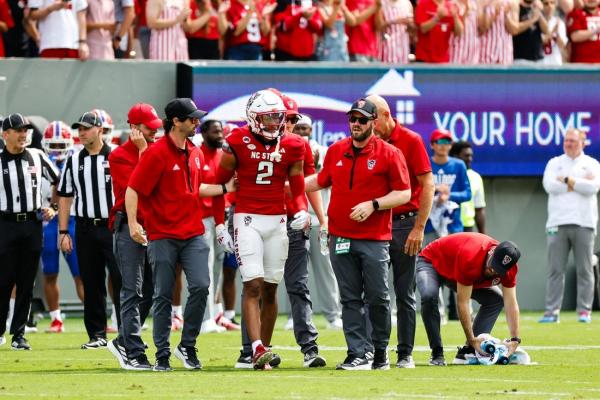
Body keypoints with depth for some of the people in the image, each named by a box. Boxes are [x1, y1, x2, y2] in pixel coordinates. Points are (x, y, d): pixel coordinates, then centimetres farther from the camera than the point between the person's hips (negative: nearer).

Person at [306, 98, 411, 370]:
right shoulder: (335, 151, 10)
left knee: (378, 298, 0)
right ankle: (357, 355, 3)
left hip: (375, 238, -4)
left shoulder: (389, 154, -4)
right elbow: (321, 181, 26)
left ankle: (381, 352, 14)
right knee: (350, 299, 3)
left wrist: (373, 205, -15)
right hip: (341, 238, 4)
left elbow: (403, 193, -4)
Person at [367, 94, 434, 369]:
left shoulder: (411, 141, -5)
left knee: (404, 294, 2)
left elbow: (427, 186, -7)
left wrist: (419, 227, -12)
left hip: (404, 224, -4)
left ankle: (405, 354, 7)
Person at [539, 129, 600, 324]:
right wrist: (580, 183, -5)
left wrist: (567, 180, -7)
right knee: (555, 269, -2)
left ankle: (584, 311, 3)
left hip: (583, 224, -1)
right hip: (558, 223, 1)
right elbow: (550, 186, -6)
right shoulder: (554, 163, 13)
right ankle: (552, 311, -2)